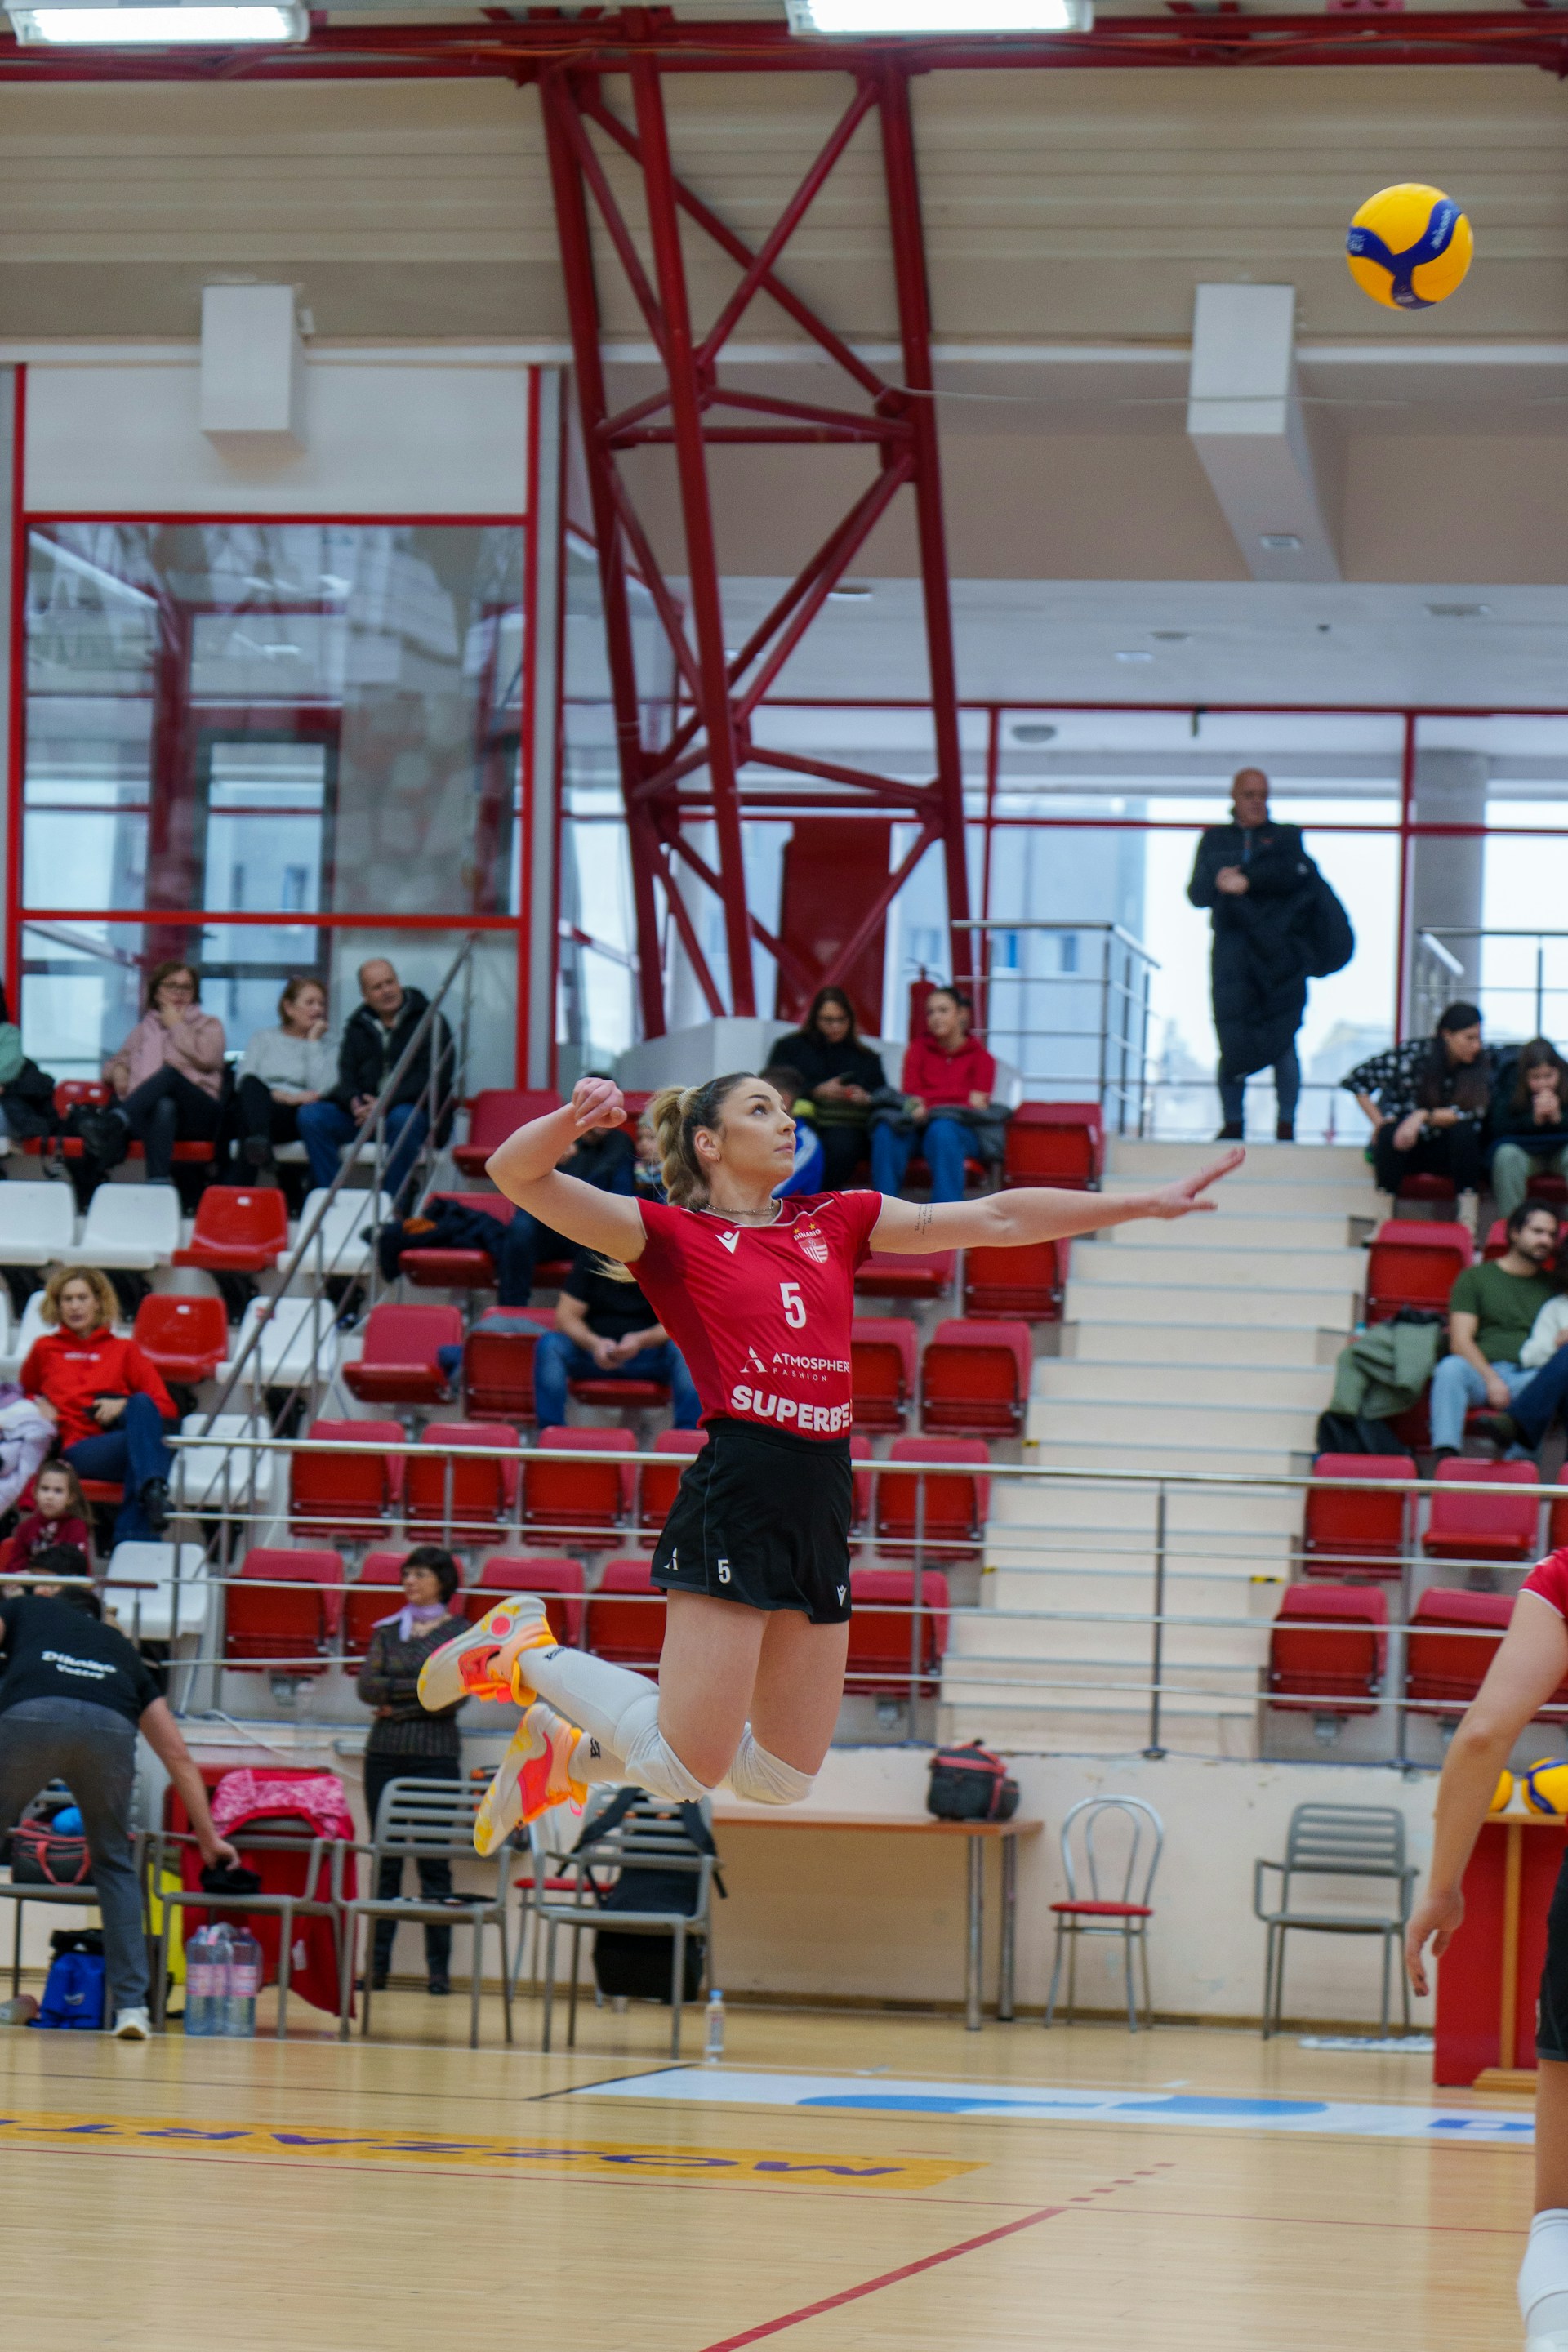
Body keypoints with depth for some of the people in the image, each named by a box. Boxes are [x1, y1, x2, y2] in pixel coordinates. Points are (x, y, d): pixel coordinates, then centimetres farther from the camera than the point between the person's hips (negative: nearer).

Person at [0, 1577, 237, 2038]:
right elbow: (177, 1754, 36)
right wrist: (208, 1837, 39)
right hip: (111, 1726, 2)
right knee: (114, 1863, 22)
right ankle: (132, 2004, 14)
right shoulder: (121, 1649, 39)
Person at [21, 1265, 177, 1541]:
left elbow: (165, 1407, 15)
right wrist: (37, 1405, 13)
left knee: (142, 1404, -37)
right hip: (77, 1447, -1)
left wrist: (124, 1405, -6)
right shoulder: (46, 1349, 26)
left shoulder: (124, 1350, 24)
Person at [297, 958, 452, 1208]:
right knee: (310, 1115, -19)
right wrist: (355, 1102, -15)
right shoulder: (357, 1026, 17)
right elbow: (346, 1075, 10)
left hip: (412, 1107, -4)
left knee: (404, 1119, -40)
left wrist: (386, 1104, -20)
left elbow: (434, 1078, -9)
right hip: (362, 1109, 4)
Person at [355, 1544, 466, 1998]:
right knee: (386, 1862, 2)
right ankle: (377, 1964, 3)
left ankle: (439, 1968, -3)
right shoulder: (387, 1631, 13)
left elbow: (454, 1697, -9)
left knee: (434, 1863, -5)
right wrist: (422, 1688, -9)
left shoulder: (459, 1633, 3)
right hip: (384, 1755, 3)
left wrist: (396, 1702, -7)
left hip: (435, 1756, -3)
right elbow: (367, 1687, 1)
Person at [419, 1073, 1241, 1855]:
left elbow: (996, 1220, 17)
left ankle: (569, 1748, 27)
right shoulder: (673, 1235, 2)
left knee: (781, 1776, 10)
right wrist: (575, 1116, -27)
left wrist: (1149, 1203, 13)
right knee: (687, 1766, -10)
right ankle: (525, 1650, 13)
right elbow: (516, 1174, -7)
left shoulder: (835, 1221, 18)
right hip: (736, 1493, -7)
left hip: (822, 1501, 7)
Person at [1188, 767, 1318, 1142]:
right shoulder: (1214, 840, 17)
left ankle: (1286, 1125, -3)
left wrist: (1248, 882, -13)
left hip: (1279, 953, -1)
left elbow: (1297, 874, -7)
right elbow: (1197, 894, 7)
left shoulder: (1286, 837, 13)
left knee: (1282, 1041, -6)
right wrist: (1217, 883, -14)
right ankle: (1232, 1123, 4)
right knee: (1232, 1044, -4)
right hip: (1231, 953, 1)